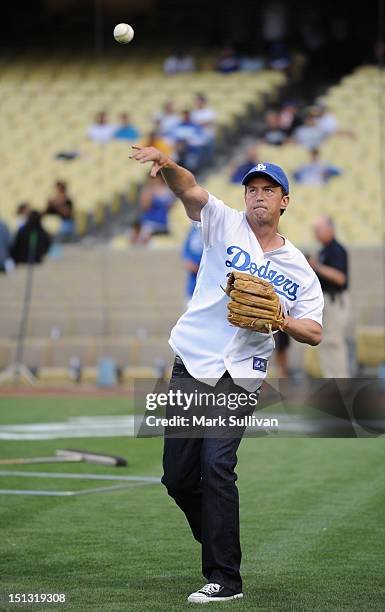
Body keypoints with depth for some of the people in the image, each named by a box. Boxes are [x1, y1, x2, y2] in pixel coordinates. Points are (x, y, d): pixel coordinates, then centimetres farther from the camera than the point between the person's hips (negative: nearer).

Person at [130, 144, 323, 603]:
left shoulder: (298, 268, 9)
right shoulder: (226, 225, 7)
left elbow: (315, 333, 7)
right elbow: (190, 191, -12)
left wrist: (282, 320, -13)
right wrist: (168, 166, -33)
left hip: (238, 379, -2)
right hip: (189, 367, 2)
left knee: (216, 467, -17)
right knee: (177, 474, 4)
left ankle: (225, 577, -13)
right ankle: (220, 541, 28)